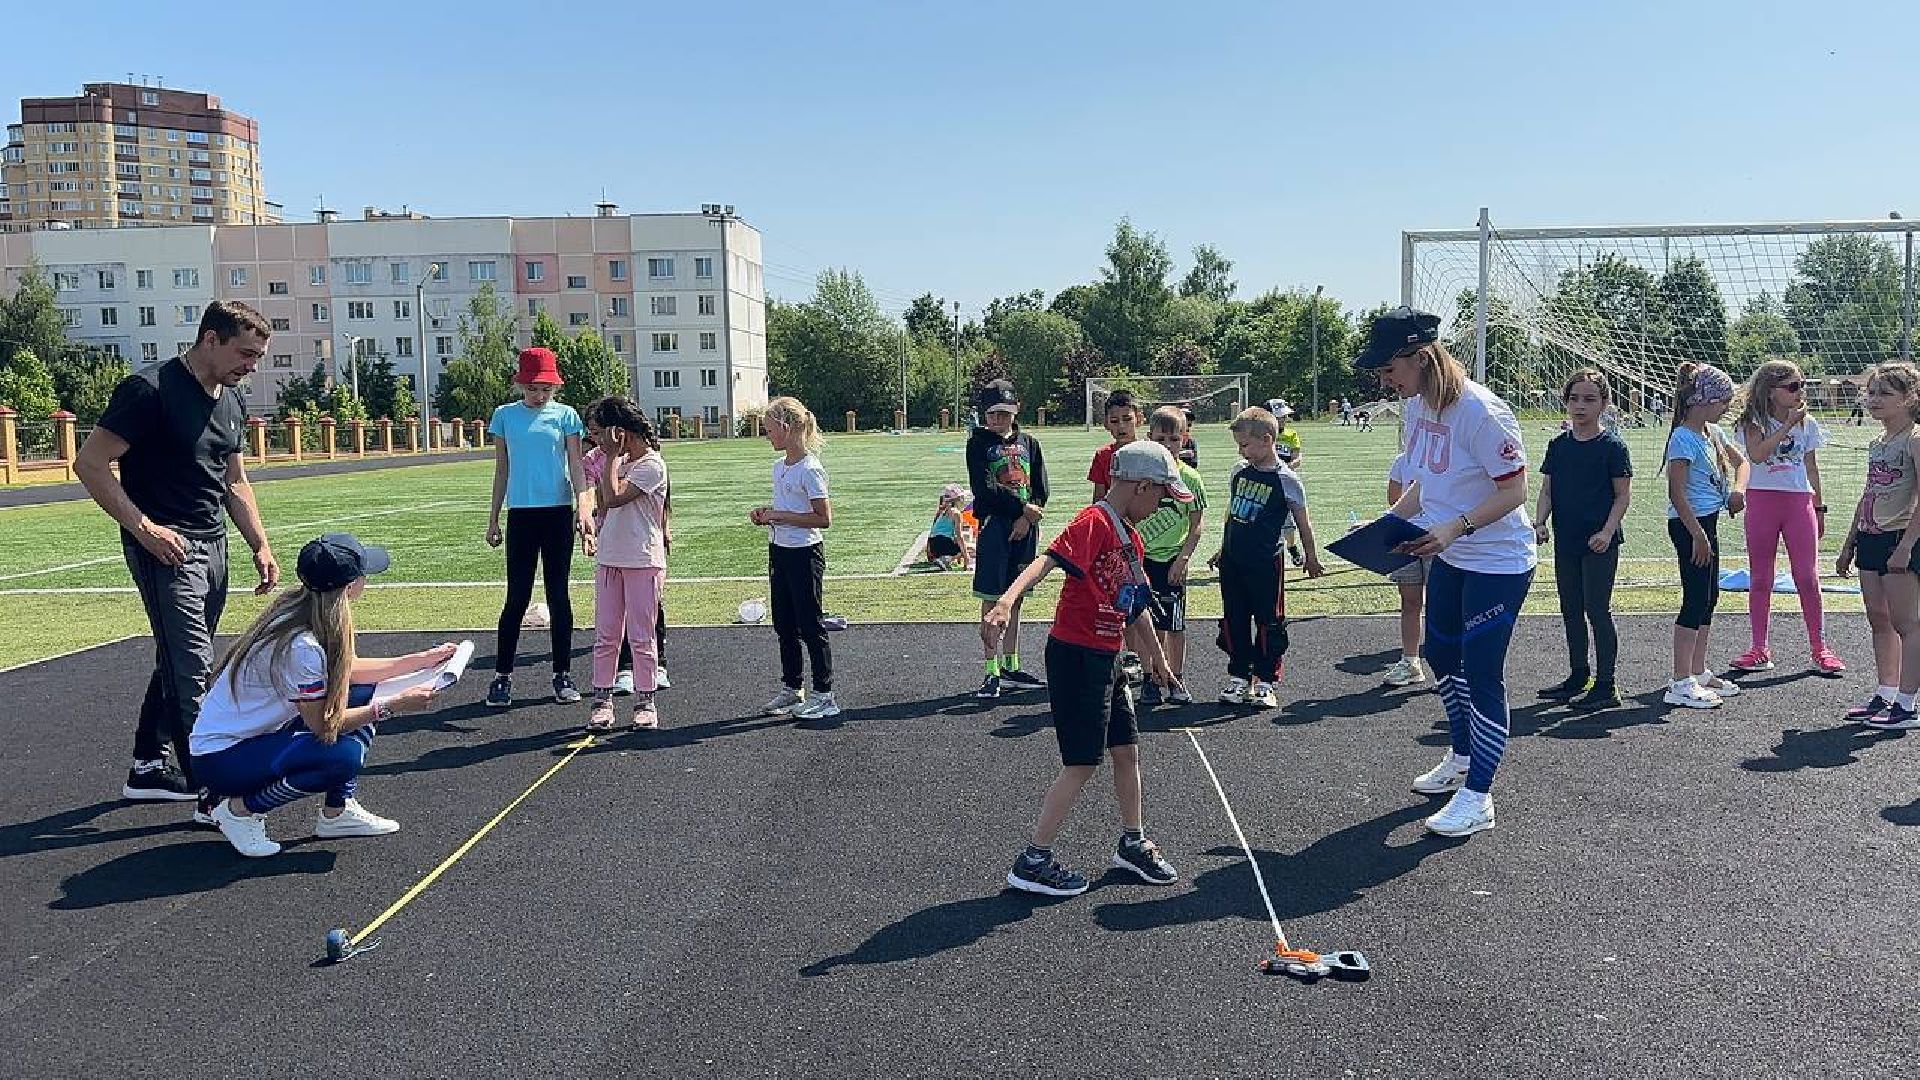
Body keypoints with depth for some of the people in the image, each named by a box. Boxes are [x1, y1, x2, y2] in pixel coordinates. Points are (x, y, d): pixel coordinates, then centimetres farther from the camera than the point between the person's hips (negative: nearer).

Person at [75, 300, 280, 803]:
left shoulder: (232, 400, 13)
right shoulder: (150, 390, -13)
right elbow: (90, 463, -14)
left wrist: (261, 546, 12)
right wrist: (144, 528, -20)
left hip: (213, 544, 8)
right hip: (166, 548, -8)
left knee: (178, 663, 14)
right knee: (193, 671, -10)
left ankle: (147, 770, 26)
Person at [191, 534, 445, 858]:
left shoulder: (298, 605, -4)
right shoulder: (301, 645, -30)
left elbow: (352, 670, 9)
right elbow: (323, 724, -21)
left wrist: (423, 660, 5)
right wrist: (393, 705, -19)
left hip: (260, 731, 10)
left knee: (364, 694, 0)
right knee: (344, 756, -28)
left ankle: (337, 813, 5)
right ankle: (240, 809, -4)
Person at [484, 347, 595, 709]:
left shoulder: (566, 415, 2)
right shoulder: (505, 415, 6)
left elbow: (576, 466, -3)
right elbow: (502, 470, 11)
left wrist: (583, 507, -18)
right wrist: (493, 519, 10)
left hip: (558, 513, 0)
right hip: (520, 515, 1)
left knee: (558, 595, 5)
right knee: (517, 597, 0)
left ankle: (563, 674, 14)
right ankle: (502, 676, 10)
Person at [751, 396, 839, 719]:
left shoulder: (809, 469, -16)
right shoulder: (779, 466, 10)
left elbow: (823, 518, -19)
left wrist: (780, 516, -19)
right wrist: (767, 513, 3)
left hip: (804, 553, -9)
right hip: (779, 550, 9)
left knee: (809, 625, -2)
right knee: (784, 624, 14)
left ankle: (823, 695, 8)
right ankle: (792, 689, 27)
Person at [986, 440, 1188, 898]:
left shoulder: (1131, 536, 13)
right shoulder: (1093, 523, -16)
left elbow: (1135, 606, 25)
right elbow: (1046, 561, -32)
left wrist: (1156, 656, 36)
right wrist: (1005, 603, -49)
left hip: (1107, 660, 9)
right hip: (1076, 657, -9)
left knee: (1127, 749, 17)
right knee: (1083, 764, -3)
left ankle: (1133, 844, 36)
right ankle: (1033, 863, 8)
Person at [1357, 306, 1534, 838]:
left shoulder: (1480, 411, -25)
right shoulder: (1414, 406, 1)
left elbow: (1514, 490, -22)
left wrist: (1455, 528, -32)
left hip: (1498, 561, -9)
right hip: (1449, 557, 9)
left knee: (1482, 674, -4)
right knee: (1441, 655, 21)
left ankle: (1477, 797, 7)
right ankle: (1461, 756, 42)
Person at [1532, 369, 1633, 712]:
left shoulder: (1611, 446, -7)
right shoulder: (1558, 445, 8)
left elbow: (1623, 494, -7)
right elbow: (1547, 490, 10)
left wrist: (1607, 531, -17)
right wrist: (1540, 522, -6)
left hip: (1600, 542, -6)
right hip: (1565, 542, 6)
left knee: (1597, 610, -5)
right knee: (1571, 610, 13)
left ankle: (1606, 685, 4)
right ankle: (1578, 676, 26)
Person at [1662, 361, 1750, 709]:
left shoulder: (1712, 432, 11)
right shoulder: (1683, 438, -16)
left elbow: (1740, 461, 27)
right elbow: (1677, 492, -20)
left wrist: (1739, 487, 5)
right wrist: (1698, 535, -21)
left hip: (1706, 522, 10)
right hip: (1689, 524, -10)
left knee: (1708, 598, 14)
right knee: (1696, 599, -8)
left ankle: (1698, 672, 24)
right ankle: (1681, 684, -4)